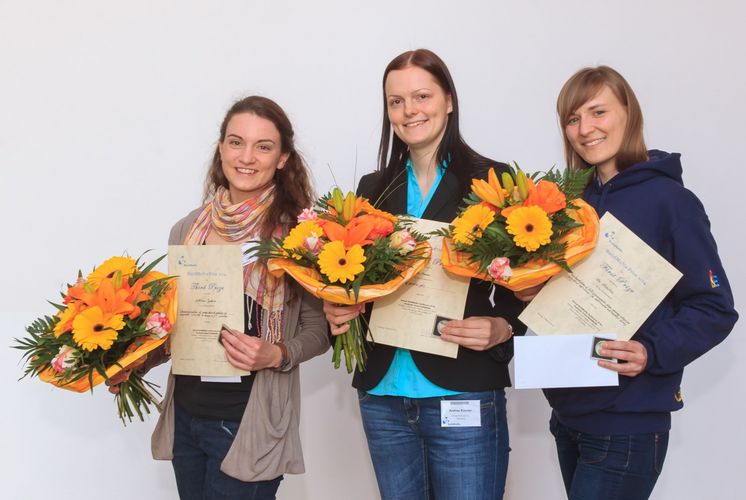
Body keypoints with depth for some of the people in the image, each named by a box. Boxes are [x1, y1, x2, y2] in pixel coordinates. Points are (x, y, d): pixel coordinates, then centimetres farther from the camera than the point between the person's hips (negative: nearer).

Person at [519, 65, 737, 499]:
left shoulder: (669, 199, -11)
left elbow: (715, 309, -11)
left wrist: (651, 352, -25)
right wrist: (534, 292, -5)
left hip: (628, 425, -6)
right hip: (568, 412, 6)